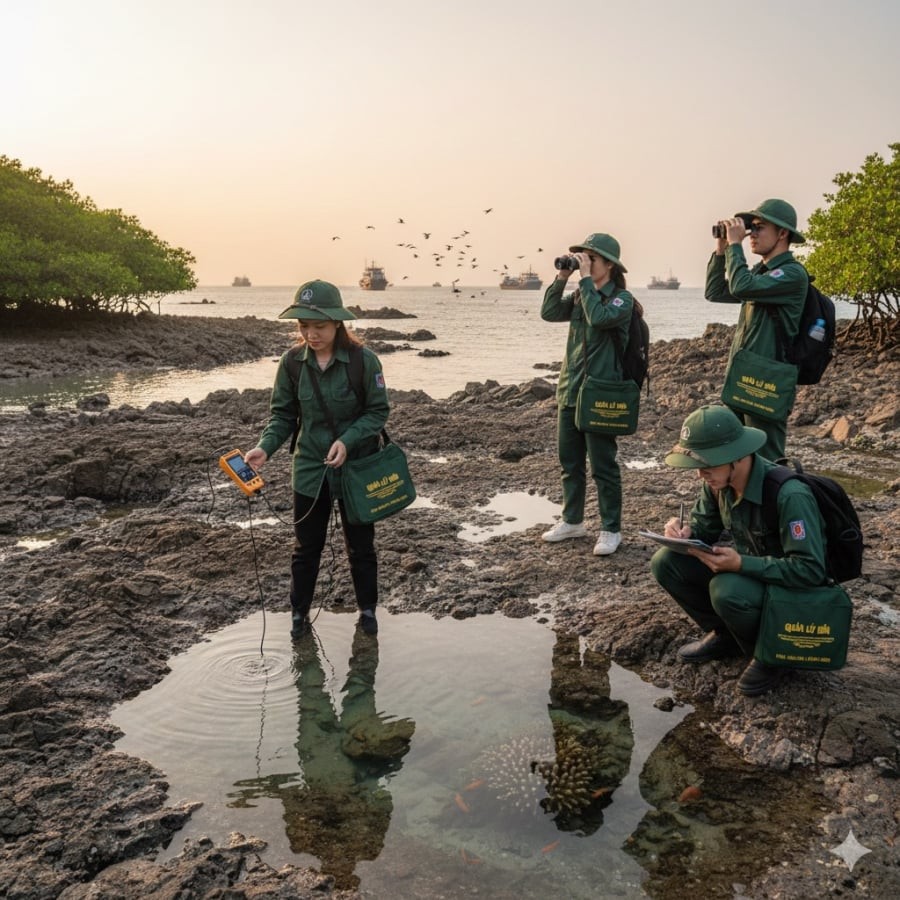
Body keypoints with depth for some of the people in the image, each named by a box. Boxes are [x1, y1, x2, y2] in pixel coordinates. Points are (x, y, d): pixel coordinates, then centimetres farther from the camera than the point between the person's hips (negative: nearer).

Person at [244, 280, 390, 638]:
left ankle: (367, 608, 34)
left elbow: (378, 412, -11)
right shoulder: (292, 361, -9)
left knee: (360, 544, 14)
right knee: (306, 546, 13)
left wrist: (347, 440, -25)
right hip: (310, 466, 2)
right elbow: (282, 414, -2)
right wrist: (265, 447, -19)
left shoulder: (363, 360, -18)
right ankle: (299, 611, 31)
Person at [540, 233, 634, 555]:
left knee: (603, 465, -1)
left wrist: (585, 278, -20)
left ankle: (611, 529, 10)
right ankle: (572, 521, 28)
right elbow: (549, 313, 2)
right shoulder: (580, 296, 12)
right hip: (570, 390, 7)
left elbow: (599, 318, -26)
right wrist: (562, 277, -5)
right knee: (570, 462, 15)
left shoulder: (622, 298, -8)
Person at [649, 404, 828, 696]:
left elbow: (810, 570, -31)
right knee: (666, 562, -10)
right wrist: (684, 531, -21)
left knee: (726, 590, -37)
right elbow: (704, 527, 4)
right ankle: (724, 635, 9)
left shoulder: (789, 495, -32)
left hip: (791, 585, -7)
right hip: (746, 568, 7)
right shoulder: (718, 482, -10)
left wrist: (741, 563, -38)